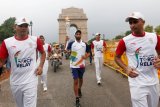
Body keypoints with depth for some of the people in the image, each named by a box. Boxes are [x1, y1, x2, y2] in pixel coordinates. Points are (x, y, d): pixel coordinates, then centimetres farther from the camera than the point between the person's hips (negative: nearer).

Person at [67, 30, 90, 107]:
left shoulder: (84, 44, 2)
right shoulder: (71, 43, -4)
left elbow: (88, 53, 10)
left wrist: (85, 56, -10)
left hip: (82, 65, 3)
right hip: (74, 65, -3)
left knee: (80, 79, 22)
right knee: (75, 81, -3)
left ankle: (79, 90, 52)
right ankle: (77, 99, 5)